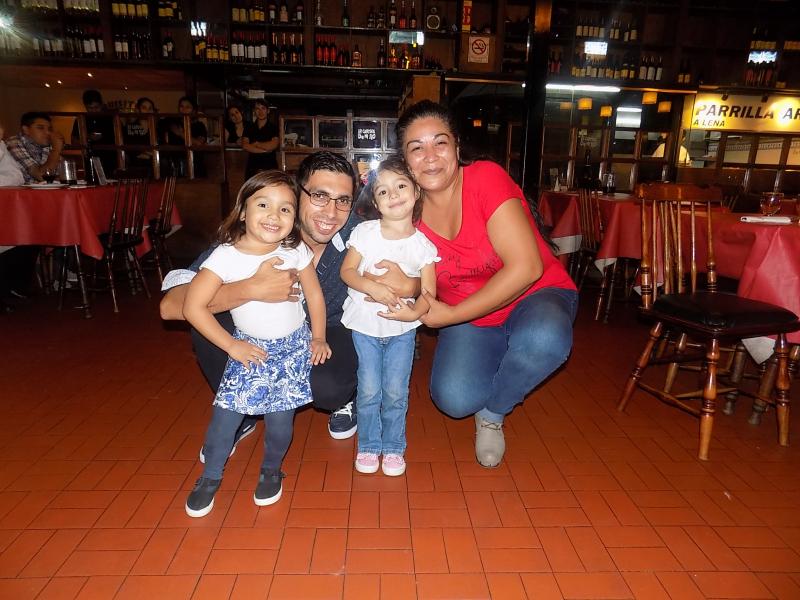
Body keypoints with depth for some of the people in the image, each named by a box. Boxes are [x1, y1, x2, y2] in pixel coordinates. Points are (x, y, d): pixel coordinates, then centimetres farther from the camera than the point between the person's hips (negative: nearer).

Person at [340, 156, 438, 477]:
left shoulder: (423, 244, -7)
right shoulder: (365, 232, -7)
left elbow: (429, 290, -8)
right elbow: (347, 271, -6)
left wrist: (415, 312, -28)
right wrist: (373, 288, -24)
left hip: (403, 329, 0)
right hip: (365, 325, 0)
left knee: (396, 393, 5)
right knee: (369, 391, 3)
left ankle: (393, 447, 26)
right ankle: (368, 445, 25)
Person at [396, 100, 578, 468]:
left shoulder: (486, 177, -20)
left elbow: (525, 267, -27)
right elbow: (421, 289, 2)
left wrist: (451, 315, -24)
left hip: (537, 296, -2)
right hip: (471, 320, 3)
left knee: (544, 340, -37)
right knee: (454, 399, -22)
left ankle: (492, 413, -2)